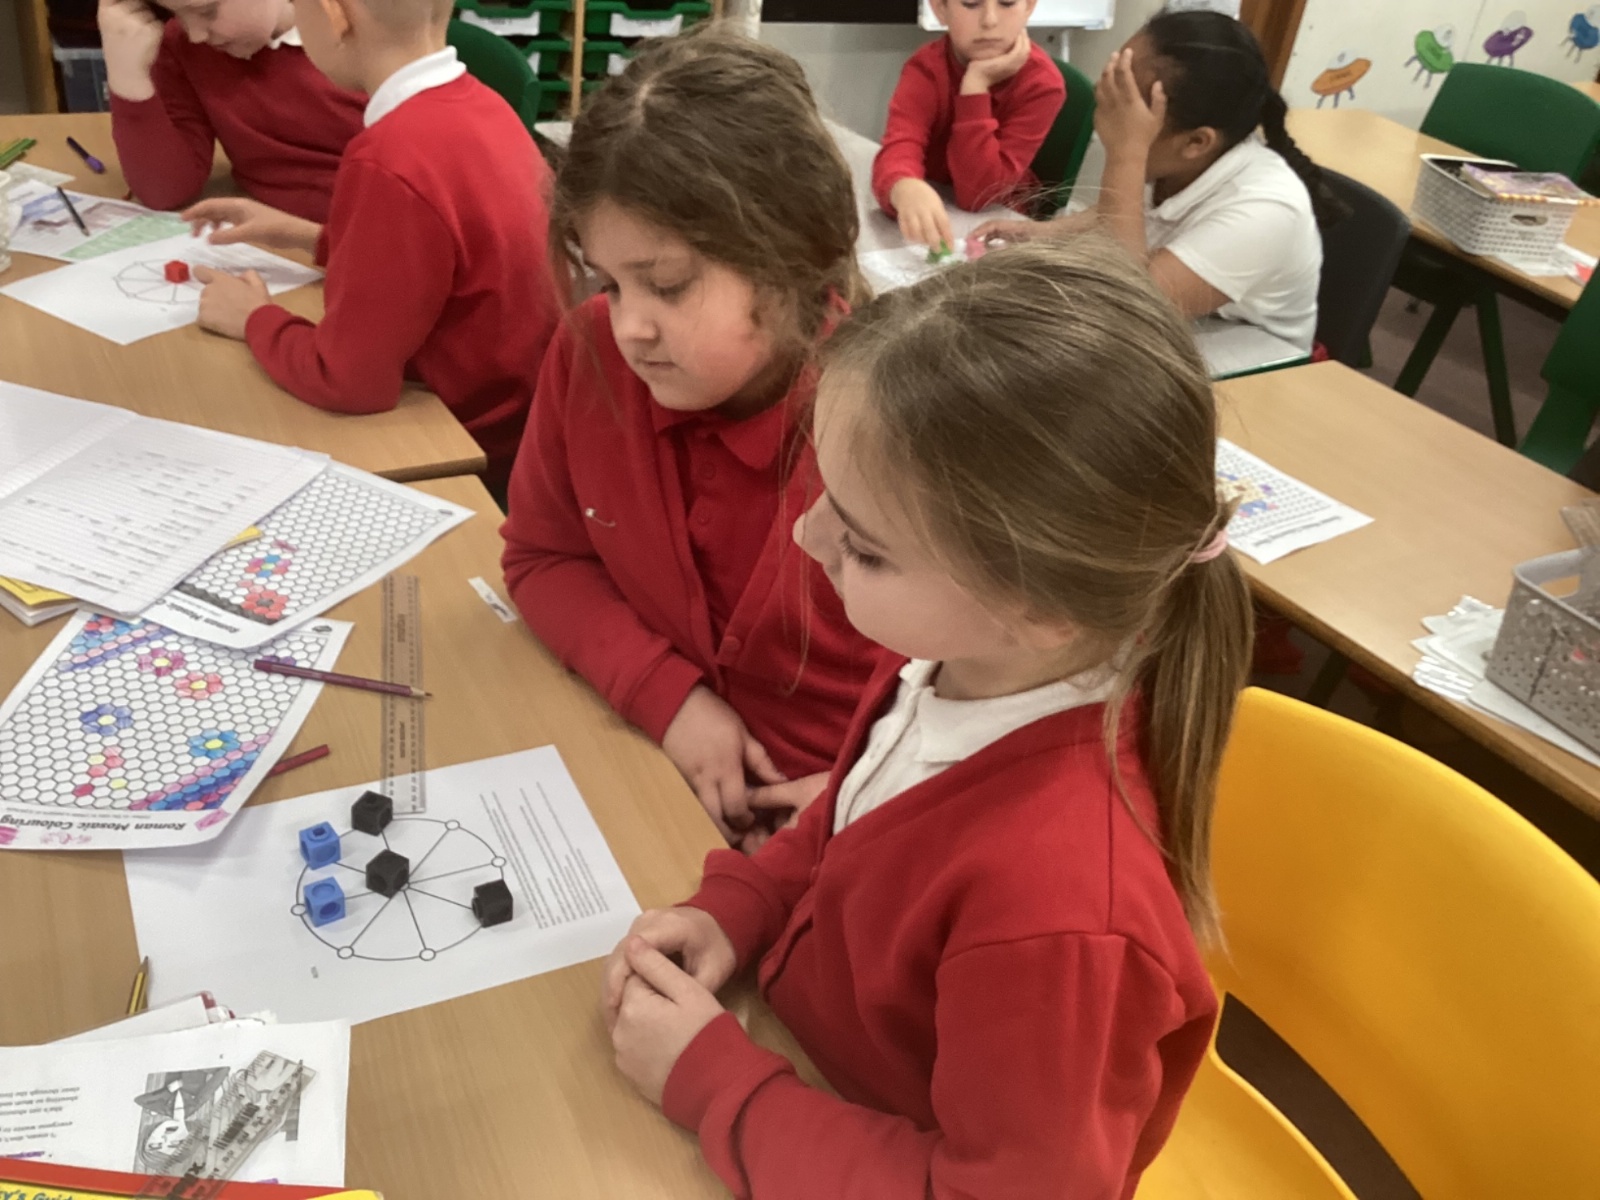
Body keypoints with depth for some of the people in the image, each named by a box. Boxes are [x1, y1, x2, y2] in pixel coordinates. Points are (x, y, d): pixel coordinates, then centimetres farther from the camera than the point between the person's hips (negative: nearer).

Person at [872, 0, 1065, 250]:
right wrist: (908, 190, -57)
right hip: (932, 219, 1)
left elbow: (979, 192, -25)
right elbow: (897, 150, -35)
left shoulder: (1041, 82, -17)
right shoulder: (927, 69, -15)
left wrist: (976, 84, -29)